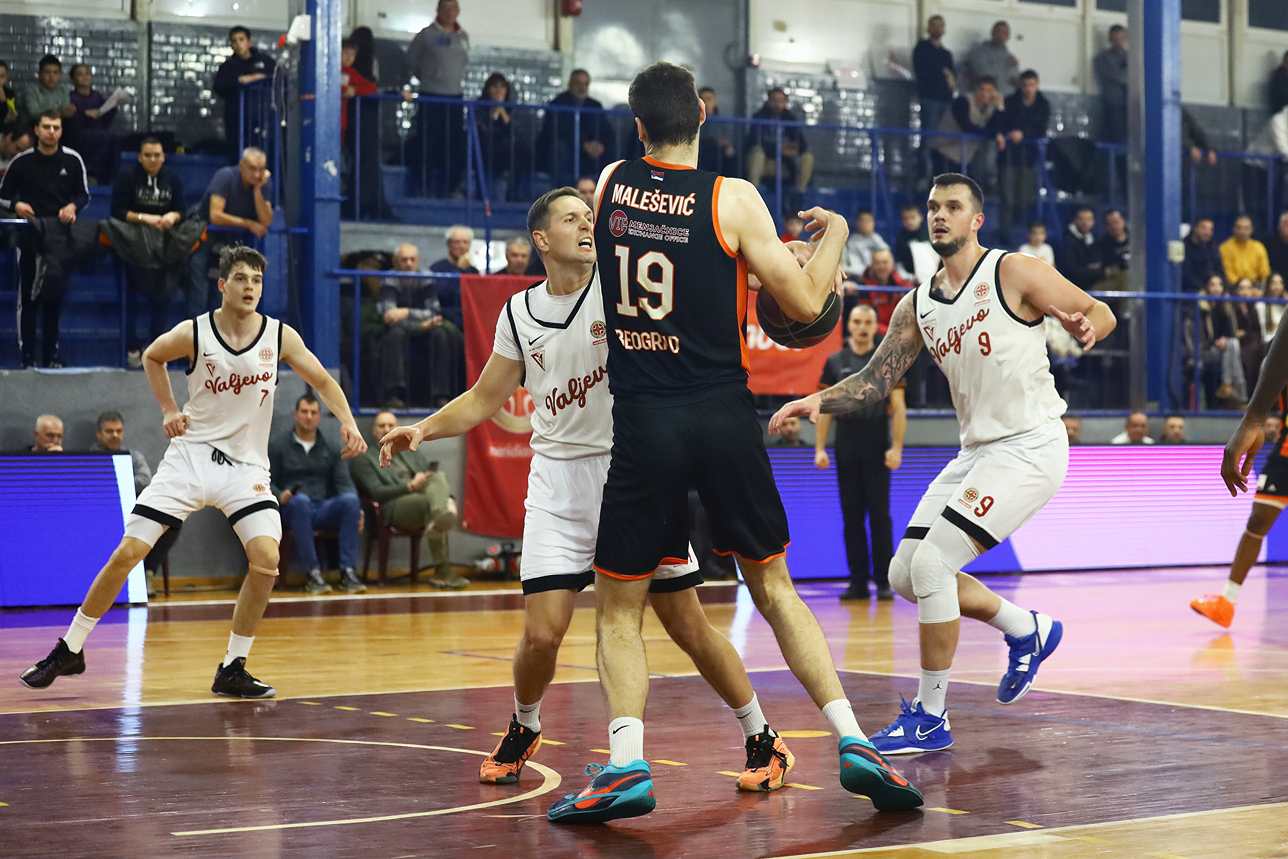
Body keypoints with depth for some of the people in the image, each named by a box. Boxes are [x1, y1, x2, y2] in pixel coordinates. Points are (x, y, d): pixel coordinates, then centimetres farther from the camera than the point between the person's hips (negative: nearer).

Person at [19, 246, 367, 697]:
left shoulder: (279, 336, -5)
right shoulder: (193, 333, -7)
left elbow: (323, 381, 1)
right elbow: (151, 358, 14)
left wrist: (348, 421, -16)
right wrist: (169, 410, 3)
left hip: (246, 465, 1)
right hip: (191, 454, -1)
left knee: (266, 560, -19)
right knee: (127, 553, -6)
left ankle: (232, 670, -4)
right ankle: (70, 650, 11)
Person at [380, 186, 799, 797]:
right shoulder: (519, 313, 8)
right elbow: (484, 399, 16)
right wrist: (422, 429, 5)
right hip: (559, 480, 2)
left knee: (687, 626, 0)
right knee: (541, 634, -6)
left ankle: (763, 741, 15)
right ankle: (522, 732, 24)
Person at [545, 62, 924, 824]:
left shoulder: (610, 184, 4)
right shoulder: (732, 198, -4)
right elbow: (807, 302, -1)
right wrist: (834, 235, 16)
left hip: (644, 424, 0)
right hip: (724, 417, 0)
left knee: (619, 608, 10)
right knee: (775, 588, 14)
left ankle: (627, 764, -8)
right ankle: (855, 746, 6)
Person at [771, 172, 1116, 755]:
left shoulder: (1013, 273, -7)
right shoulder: (917, 307, 11)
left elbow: (1099, 312, -3)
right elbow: (874, 382, 11)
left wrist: (1087, 326, -26)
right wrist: (819, 401, -6)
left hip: (1030, 448, -8)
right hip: (976, 451, 8)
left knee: (931, 562, -19)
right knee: (905, 573, 5)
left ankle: (930, 718, -8)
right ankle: (1027, 631, 25)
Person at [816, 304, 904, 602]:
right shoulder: (835, 362, 8)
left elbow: (898, 408, 0)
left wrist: (896, 447, -9)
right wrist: (820, 448, 2)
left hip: (878, 449, -2)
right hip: (846, 449, 2)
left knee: (880, 516, -4)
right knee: (851, 517, 3)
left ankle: (884, 582, 1)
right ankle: (858, 582, 7)